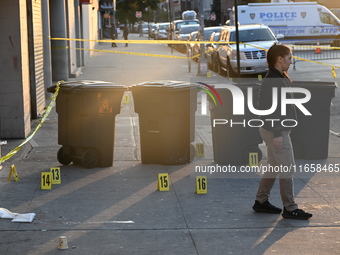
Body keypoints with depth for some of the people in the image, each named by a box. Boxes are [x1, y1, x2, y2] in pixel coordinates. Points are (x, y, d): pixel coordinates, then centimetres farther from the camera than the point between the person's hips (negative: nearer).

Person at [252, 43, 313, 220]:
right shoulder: (272, 80, -19)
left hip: (278, 130, 10)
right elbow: (269, 108, -22)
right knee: (288, 168, -5)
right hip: (276, 132, -10)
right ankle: (290, 208, 1)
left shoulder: (280, 78, 11)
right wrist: (277, 134, -22)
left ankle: (261, 202, 23)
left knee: (274, 167, 15)